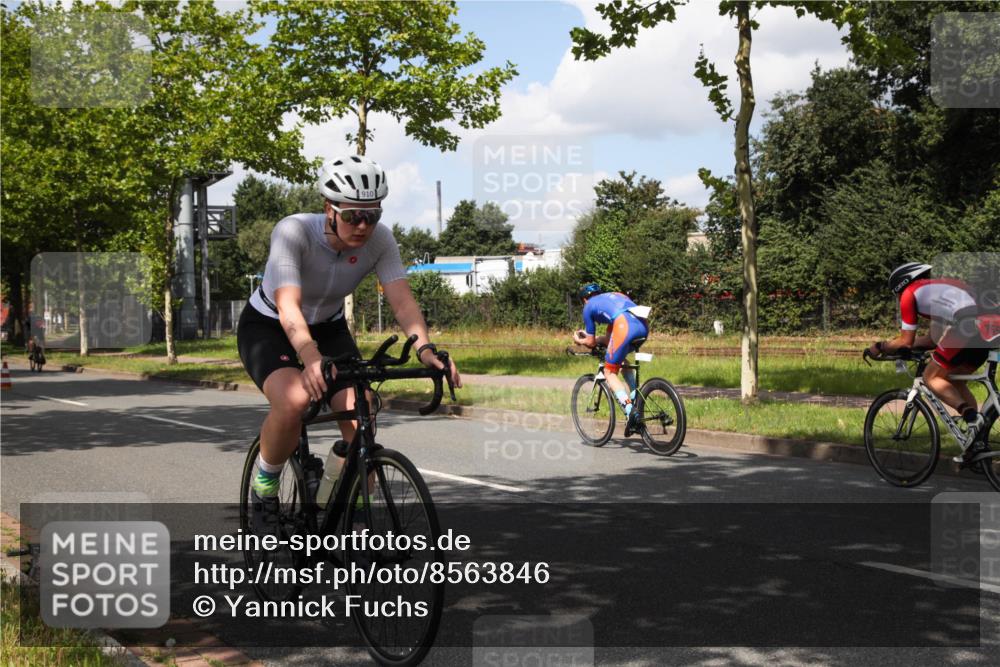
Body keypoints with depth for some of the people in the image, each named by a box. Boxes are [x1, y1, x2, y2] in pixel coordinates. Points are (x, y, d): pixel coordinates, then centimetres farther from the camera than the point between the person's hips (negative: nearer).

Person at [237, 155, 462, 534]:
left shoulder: (379, 240, -19)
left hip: (327, 329, 4)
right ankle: (264, 488, -5)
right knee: (293, 401, -34)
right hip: (267, 327, -3)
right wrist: (309, 355, -60)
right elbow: (288, 305, -42)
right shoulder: (293, 232, -31)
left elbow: (402, 299, -27)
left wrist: (425, 348, -46)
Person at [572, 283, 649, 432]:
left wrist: (579, 341, 44)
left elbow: (591, 343, 25)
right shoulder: (614, 295, 38)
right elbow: (609, 335, 41)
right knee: (621, 358, 33)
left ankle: (629, 410, -11)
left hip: (625, 326, -6)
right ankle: (634, 399, 21)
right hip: (644, 325, 6)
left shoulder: (589, 306, 22)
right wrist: (589, 336, 53)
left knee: (610, 372, 9)